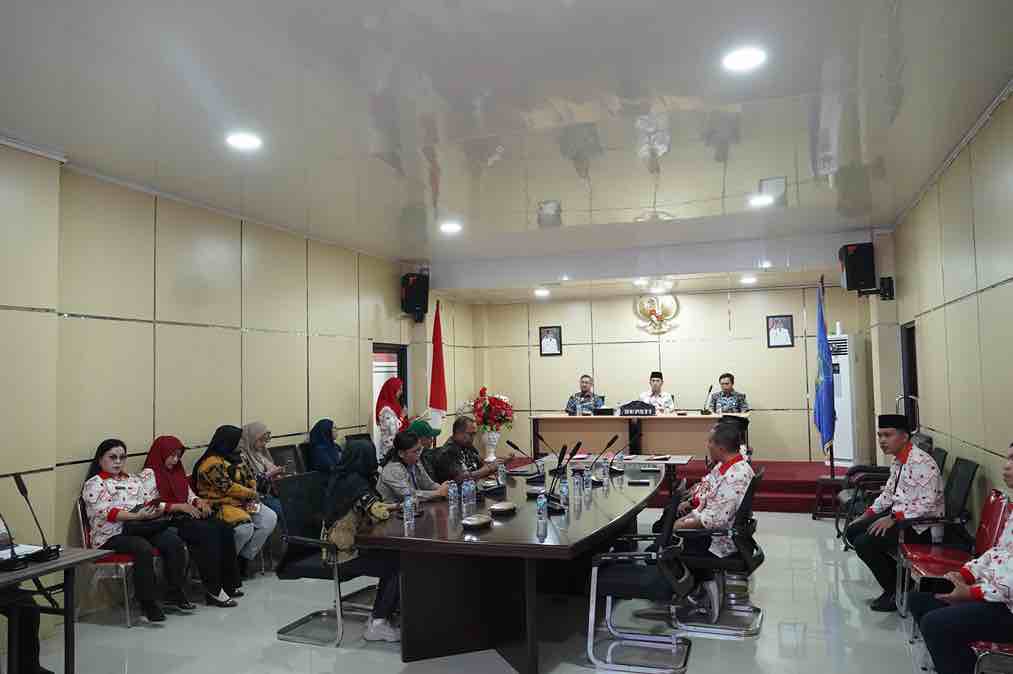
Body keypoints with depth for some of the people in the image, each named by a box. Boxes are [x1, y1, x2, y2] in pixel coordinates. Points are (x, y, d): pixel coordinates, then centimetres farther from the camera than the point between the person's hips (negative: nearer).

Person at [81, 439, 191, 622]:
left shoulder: (132, 480, 24)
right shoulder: (94, 484, 4)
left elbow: (149, 502, 18)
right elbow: (106, 512, -12)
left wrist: (156, 509, -5)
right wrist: (136, 516, -24)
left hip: (142, 528, 6)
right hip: (112, 535, -6)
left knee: (173, 540, -21)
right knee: (143, 548, -34)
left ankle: (175, 593, -11)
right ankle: (148, 605, -24)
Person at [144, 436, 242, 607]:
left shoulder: (177, 471, 22)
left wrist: (198, 501, 1)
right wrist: (181, 506, -19)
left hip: (186, 515, 8)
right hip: (167, 521, -7)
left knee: (224, 528, -17)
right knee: (208, 532, -31)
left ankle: (229, 584, -12)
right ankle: (213, 591, -26)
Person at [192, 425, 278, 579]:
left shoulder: (234, 457, 13)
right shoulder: (212, 463, -16)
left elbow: (249, 477, 16)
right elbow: (227, 487, -21)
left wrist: (253, 494, -4)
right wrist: (251, 493, -10)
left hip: (244, 502, 9)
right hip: (220, 504, -9)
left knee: (270, 518, -12)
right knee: (245, 527, -33)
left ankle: (245, 558, -3)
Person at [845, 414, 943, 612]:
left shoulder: (921, 462, -21)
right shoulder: (897, 462, 10)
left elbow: (927, 504, -26)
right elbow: (888, 494, 20)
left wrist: (893, 518, -27)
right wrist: (867, 515, 11)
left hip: (920, 525, -10)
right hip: (898, 516, 10)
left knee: (864, 543, -20)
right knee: (853, 532, 7)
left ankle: (896, 591, 1)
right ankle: (896, 576, 15)